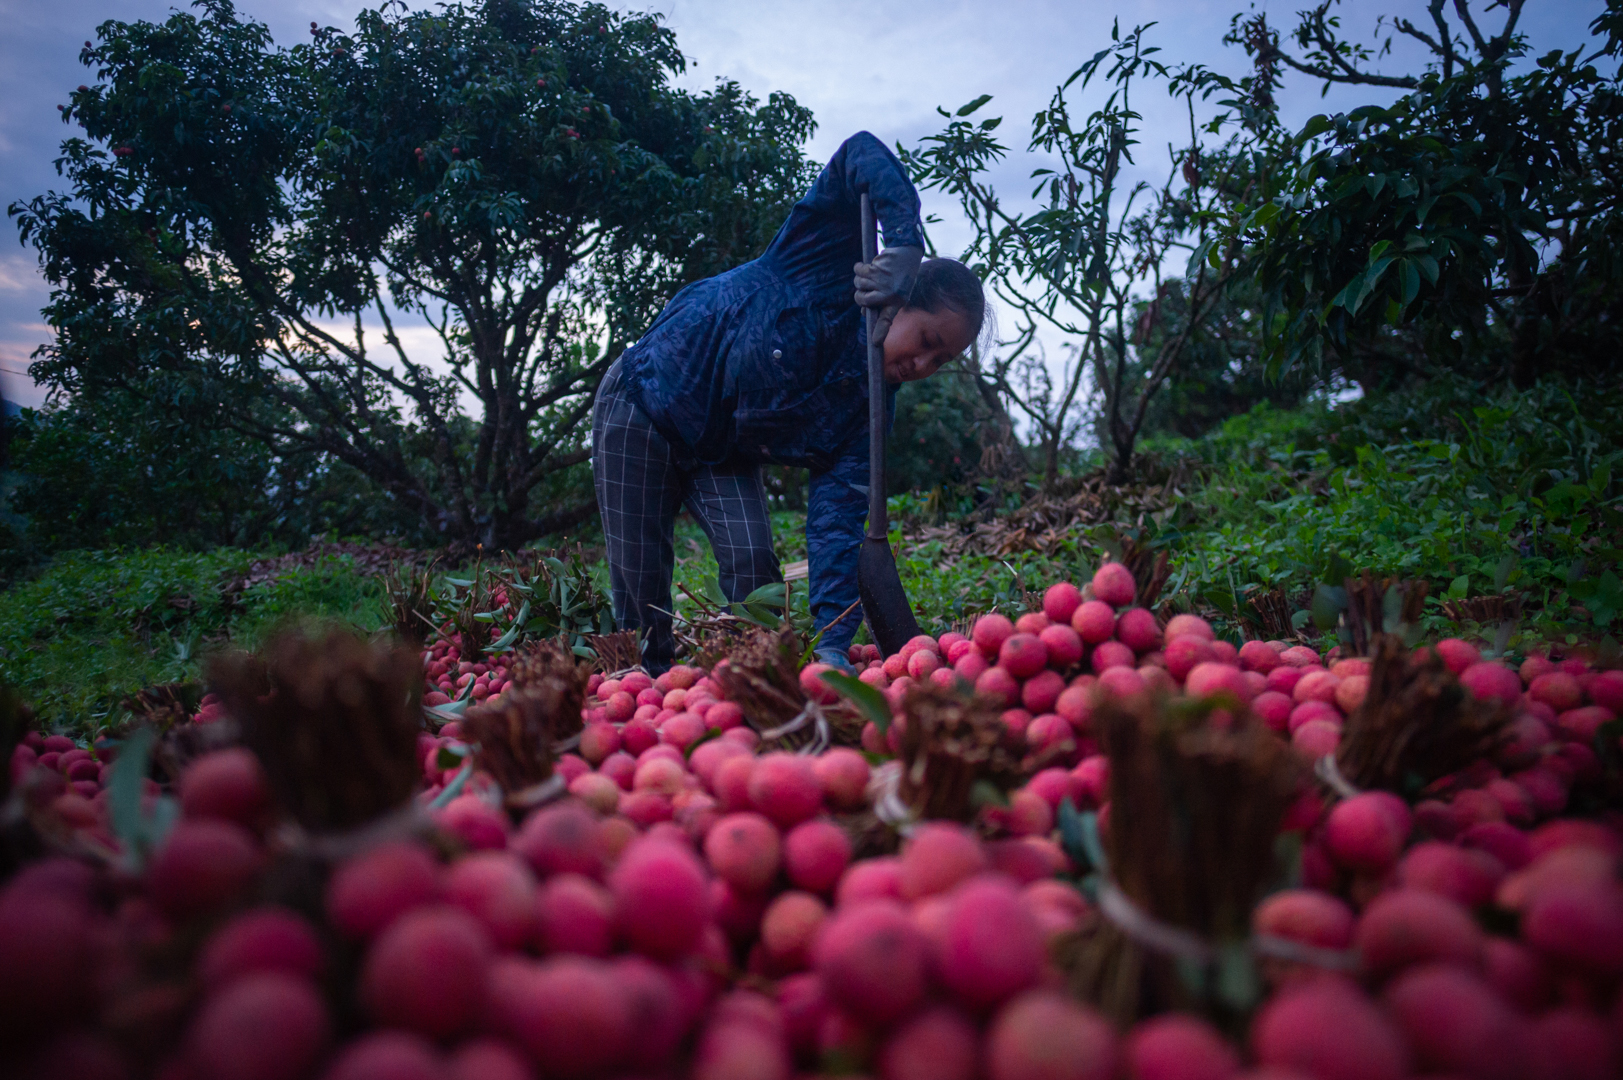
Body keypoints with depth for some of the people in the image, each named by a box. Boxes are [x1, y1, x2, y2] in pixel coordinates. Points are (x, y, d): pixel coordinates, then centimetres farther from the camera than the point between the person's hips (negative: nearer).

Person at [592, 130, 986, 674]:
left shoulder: (870, 405, -12)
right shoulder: (828, 270, -23)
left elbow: (837, 518, -21)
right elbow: (860, 153, -30)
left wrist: (834, 640, -33)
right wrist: (906, 245, -46)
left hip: (724, 455, 5)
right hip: (643, 404, -4)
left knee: (752, 562, -14)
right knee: (640, 587, -2)